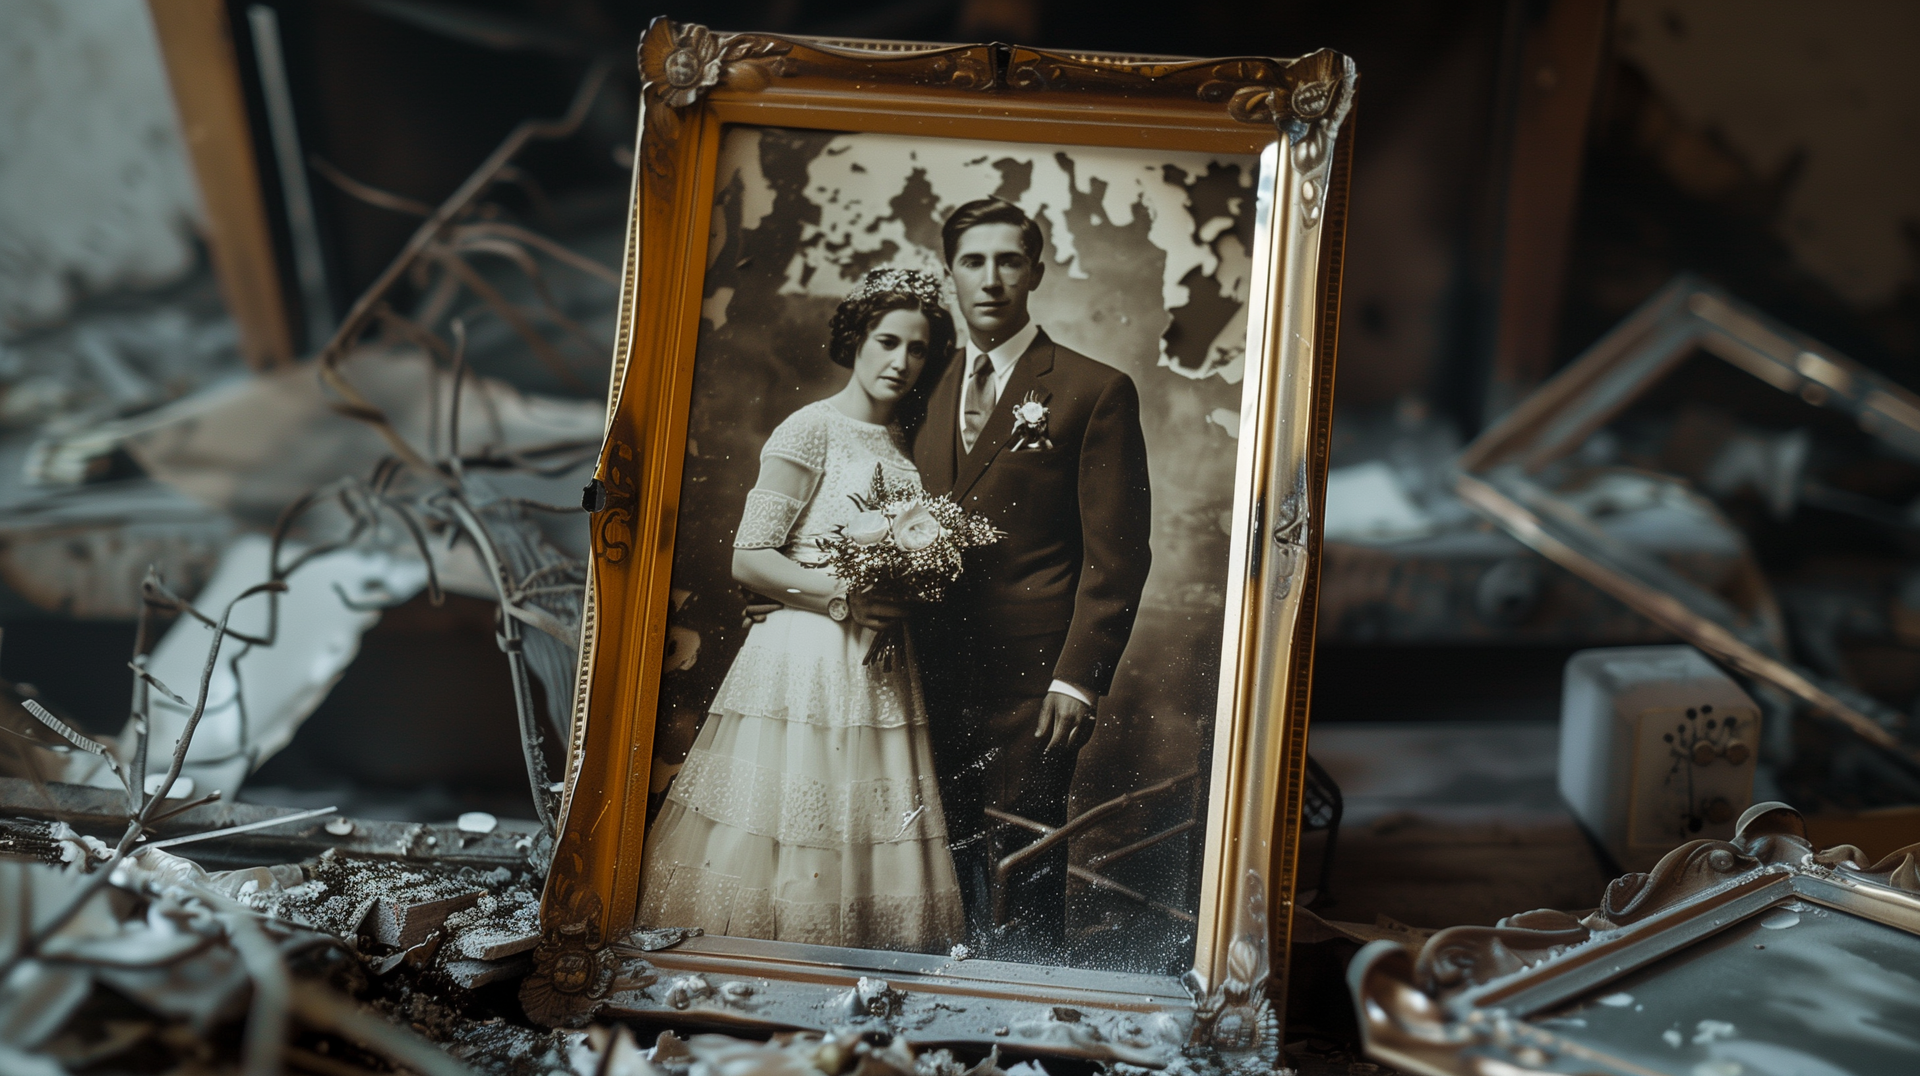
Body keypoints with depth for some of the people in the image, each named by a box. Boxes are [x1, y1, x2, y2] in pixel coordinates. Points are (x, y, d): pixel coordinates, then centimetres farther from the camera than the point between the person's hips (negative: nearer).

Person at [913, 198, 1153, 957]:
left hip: (1031, 681, -5)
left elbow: (1116, 555, -5)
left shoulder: (1096, 391, -1)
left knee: (1024, 885, 1)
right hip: (933, 680, 5)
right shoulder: (927, 391, 15)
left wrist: (1078, 678, -12)